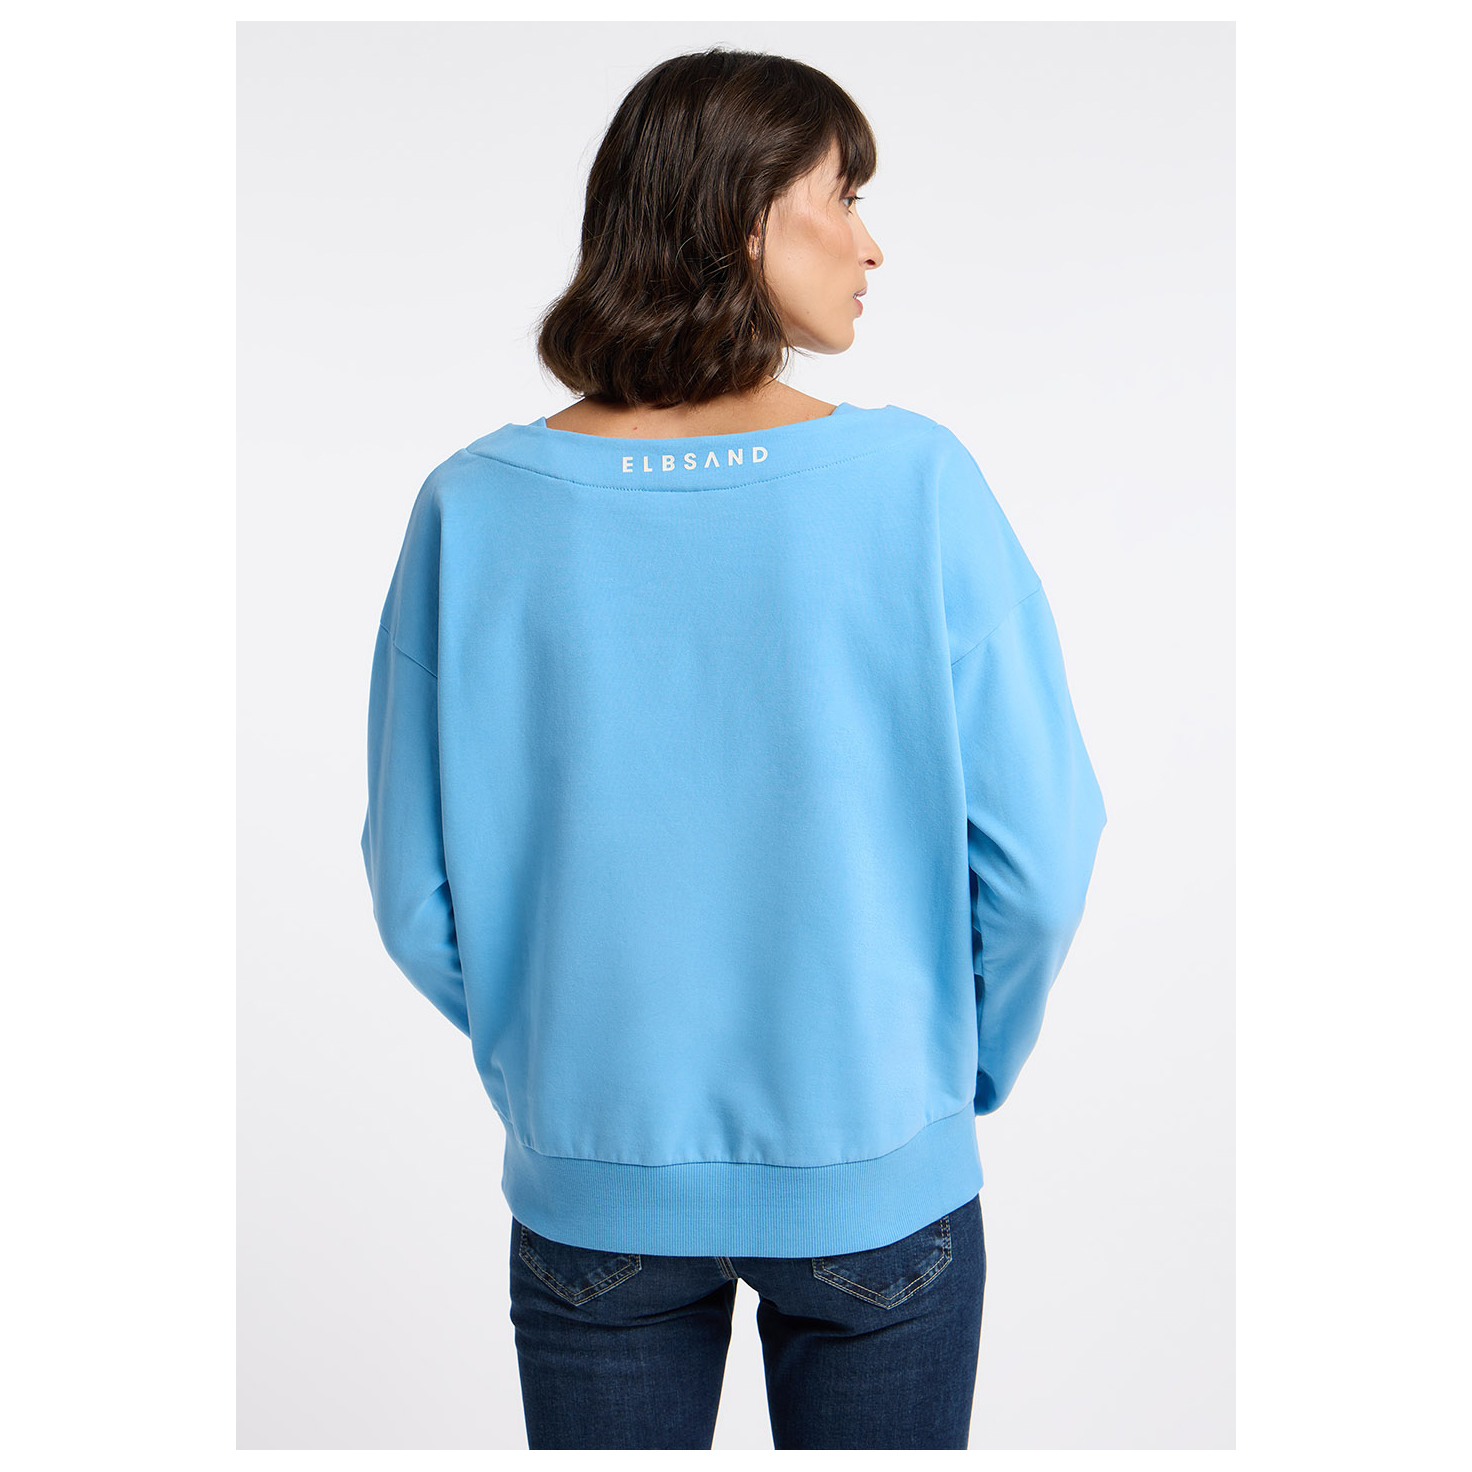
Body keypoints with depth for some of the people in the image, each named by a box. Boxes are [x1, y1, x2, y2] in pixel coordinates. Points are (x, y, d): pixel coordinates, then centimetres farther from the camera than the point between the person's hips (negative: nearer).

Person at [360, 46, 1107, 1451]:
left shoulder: (474, 507, -11)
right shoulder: (914, 483, -15)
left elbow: (417, 900, -6)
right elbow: (1038, 860, -12)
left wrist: (551, 1059, 12)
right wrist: (966, 1072, 6)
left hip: (590, 1183, 2)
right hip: (876, 1179, -1)